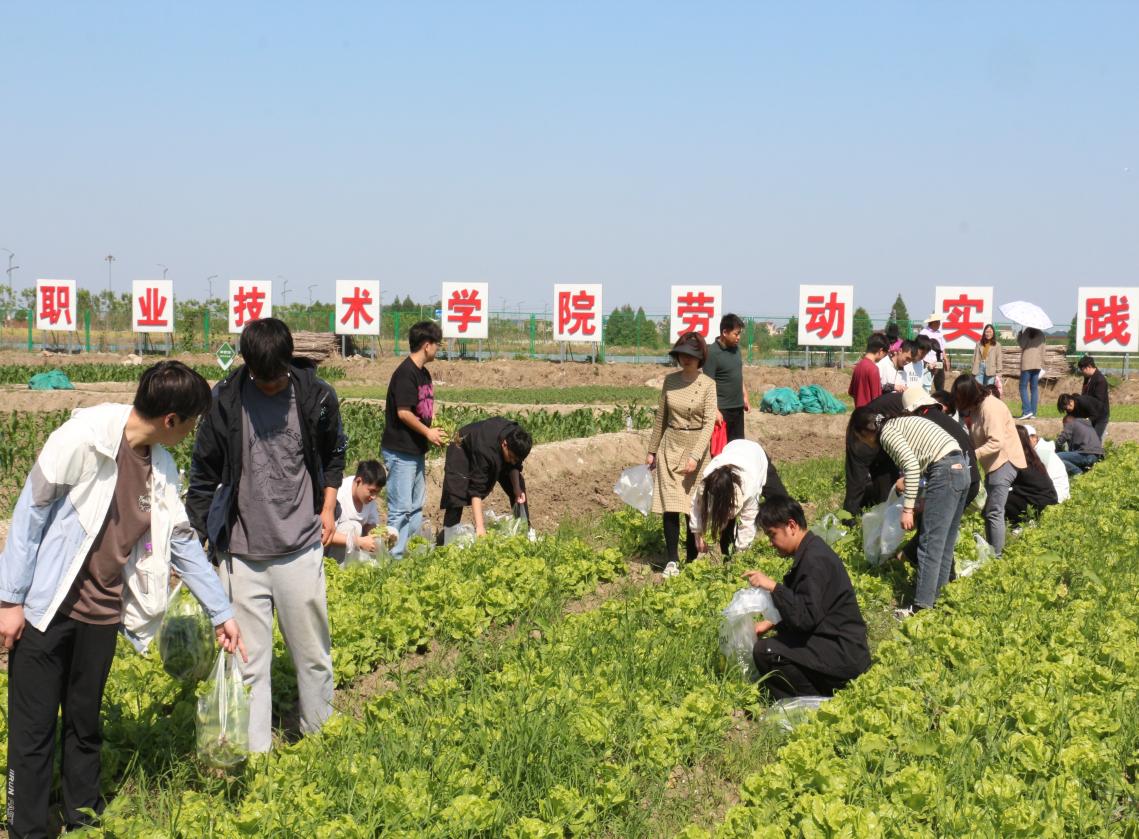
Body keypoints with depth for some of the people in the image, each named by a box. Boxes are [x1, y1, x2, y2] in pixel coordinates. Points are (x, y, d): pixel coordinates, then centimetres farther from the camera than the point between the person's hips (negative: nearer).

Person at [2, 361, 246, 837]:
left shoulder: (161, 467, 4)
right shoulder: (85, 437, -16)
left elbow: (183, 543, 13)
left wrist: (221, 612, 15)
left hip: (101, 615, 6)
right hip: (45, 610, -6)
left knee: (85, 728, 14)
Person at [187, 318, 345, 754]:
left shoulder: (316, 397, -3)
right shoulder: (225, 400, -5)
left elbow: (334, 454, 17)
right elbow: (204, 473, 5)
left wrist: (328, 507, 7)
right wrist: (196, 536, 1)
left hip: (301, 548, 0)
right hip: (240, 551, 0)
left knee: (312, 650, 10)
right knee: (247, 658, 2)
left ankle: (320, 734, 27)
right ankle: (254, 753, 9)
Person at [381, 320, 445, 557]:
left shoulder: (424, 373, 11)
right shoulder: (405, 373, -18)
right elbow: (403, 412, -22)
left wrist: (434, 432, 2)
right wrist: (428, 433, -12)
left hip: (417, 450, 10)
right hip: (400, 451, -10)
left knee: (416, 506, 16)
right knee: (401, 508, -6)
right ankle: (395, 557, -1)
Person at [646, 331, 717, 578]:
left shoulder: (707, 385, -8)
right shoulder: (670, 380, 3)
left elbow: (709, 423, -13)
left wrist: (695, 456, -22)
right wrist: (652, 450, 14)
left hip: (695, 447, -3)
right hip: (670, 446, 3)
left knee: (695, 507, 3)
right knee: (670, 505, -3)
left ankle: (692, 560, 16)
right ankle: (672, 561, 2)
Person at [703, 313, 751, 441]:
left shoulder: (736, 348, 7)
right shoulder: (712, 353, -16)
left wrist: (745, 396, 18)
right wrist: (715, 410, -23)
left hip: (738, 407, 8)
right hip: (722, 409, -8)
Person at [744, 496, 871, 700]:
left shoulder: (815, 560, -20)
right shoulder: (810, 551, 12)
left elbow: (806, 618, -26)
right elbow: (801, 610, 21)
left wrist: (773, 586, -24)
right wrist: (771, 623, 10)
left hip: (844, 655, -11)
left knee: (764, 651, -21)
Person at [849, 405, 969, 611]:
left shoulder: (887, 432, -3)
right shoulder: (901, 424, 24)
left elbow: (912, 465, -16)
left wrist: (907, 508, -15)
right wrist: (907, 481, 41)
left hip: (945, 472, -10)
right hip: (960, 468, 10)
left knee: (930, 543, -8)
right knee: (945, 542, 15)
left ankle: (922, 607, -9)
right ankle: (937, 592, 20)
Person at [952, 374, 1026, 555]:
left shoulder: (990, 407, -19)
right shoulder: (977, 407, 10)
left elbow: (996, 442, -26)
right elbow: (978, 439, 8)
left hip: (1004, 461, -10)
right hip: (994, 463, 10)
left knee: (994, 513, -9)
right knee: (987, 512, 13)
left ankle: (996, 556, -5)